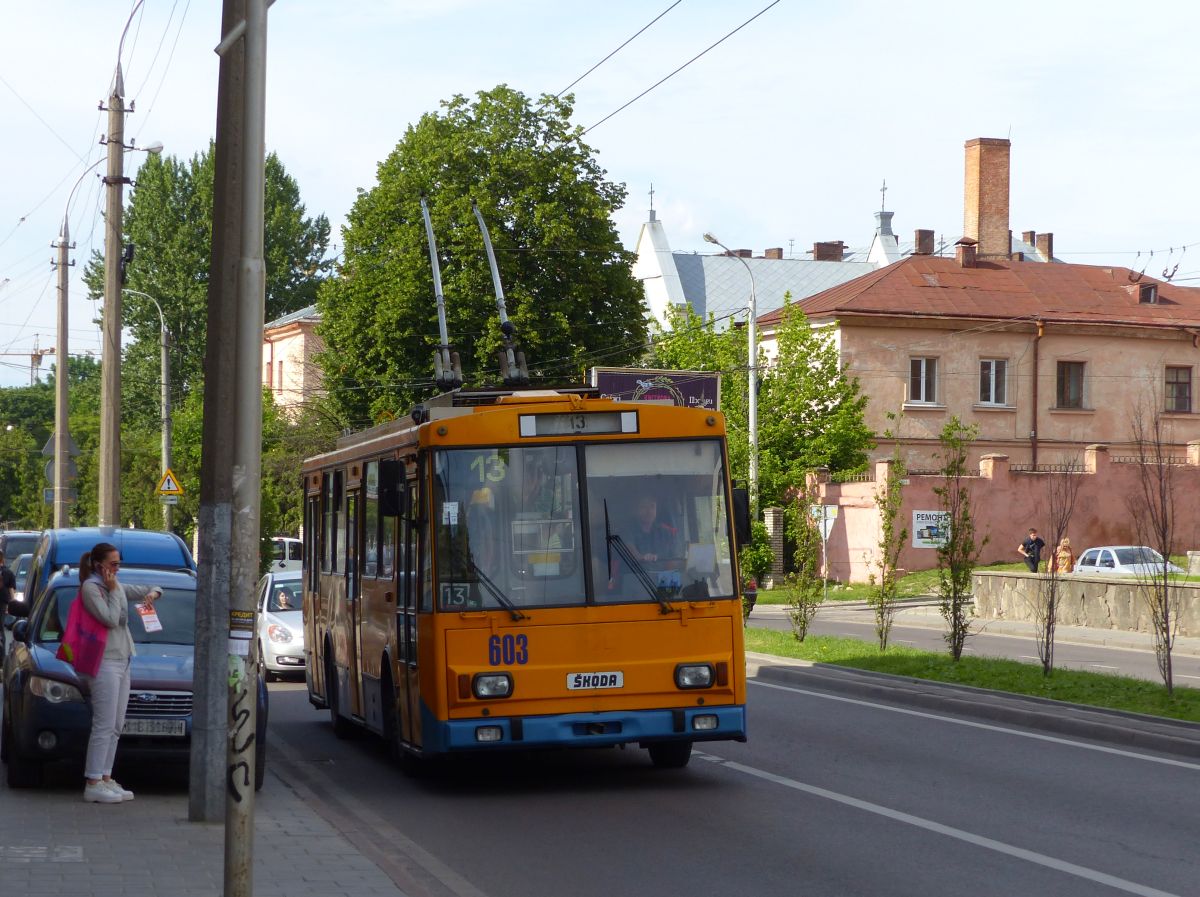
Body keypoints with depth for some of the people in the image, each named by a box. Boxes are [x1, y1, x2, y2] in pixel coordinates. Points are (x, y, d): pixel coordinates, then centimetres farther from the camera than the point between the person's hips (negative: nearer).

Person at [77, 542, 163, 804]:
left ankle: (106, 779, 13)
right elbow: (110, 619, -17)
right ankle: (93, 785, -11)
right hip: (104, 662, -9)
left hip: (122, 661, 9)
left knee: (115, 727, 9)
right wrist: (112, 590, -11)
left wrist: (152, 594, 4)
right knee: (104, 726, -11)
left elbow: (151, 590, 26)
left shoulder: (118, 587, 17)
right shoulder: (90, 588, -8)